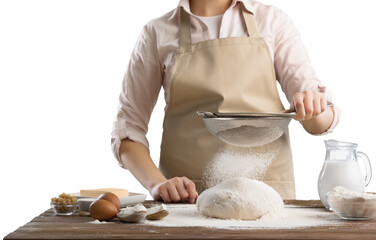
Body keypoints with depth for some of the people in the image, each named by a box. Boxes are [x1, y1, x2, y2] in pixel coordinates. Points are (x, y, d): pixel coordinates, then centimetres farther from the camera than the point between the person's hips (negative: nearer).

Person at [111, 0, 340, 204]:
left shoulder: (272, 20, 9)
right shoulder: (158, 33, 7)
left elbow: (320, 122, 7)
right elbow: (129, 126, 7)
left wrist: (314, 109, -16)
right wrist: (157, 184, -9)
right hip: (187, 193, -1)